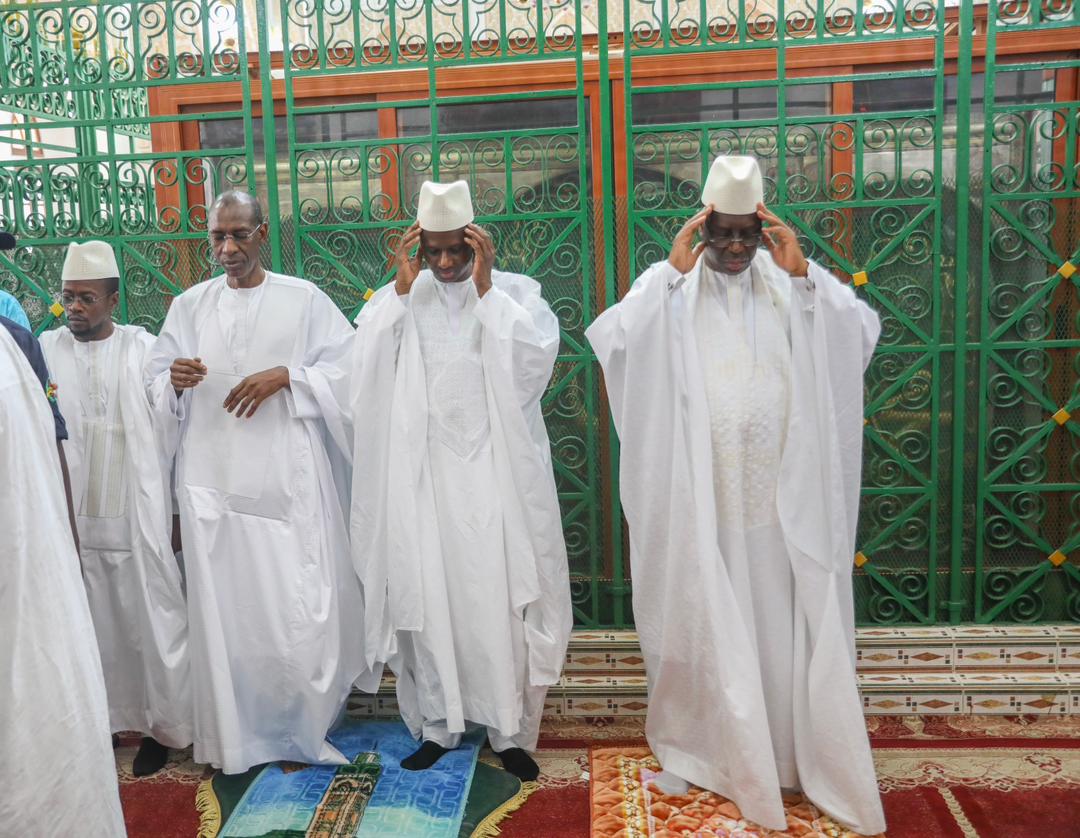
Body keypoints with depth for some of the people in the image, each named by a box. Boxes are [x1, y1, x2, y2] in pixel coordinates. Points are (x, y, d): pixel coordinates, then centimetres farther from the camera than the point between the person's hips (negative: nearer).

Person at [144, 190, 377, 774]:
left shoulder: (304, 300, 3)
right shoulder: (189, 305, 11)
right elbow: (155, 381, 11)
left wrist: (285, 376, -14)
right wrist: (174, 379, -11)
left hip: (287, 478, -2)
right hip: (212, 478, 2)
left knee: (298, 596, -1)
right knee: (224, 602, 4)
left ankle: (302, 720, 21)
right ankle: (237, 732, 20)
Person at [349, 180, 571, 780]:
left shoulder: (516, 292, 3)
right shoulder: (399, 298, 8)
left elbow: (534, 360, -13)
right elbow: (367, 364, -7)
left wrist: (486, 288, -13)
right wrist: (402, 288, -9)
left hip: (497, 472, -1)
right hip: (423, 473, 2)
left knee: (504, 596, 0)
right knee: (428, 596, 5)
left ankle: (512, 730, 15)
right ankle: (437, 724, 21)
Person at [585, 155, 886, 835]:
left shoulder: (790, 282, 6)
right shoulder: (669, 284, -2)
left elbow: (863, 333, -4)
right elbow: (610, 339, -17)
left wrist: (803, 273, -14)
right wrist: (673, 272, -20)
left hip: (780, 495, 2)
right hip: (700, 497, -2)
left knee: (786, 624, 9)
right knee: (707, 625, 7)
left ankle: (797, 751, 26)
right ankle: (706, 747, 24)